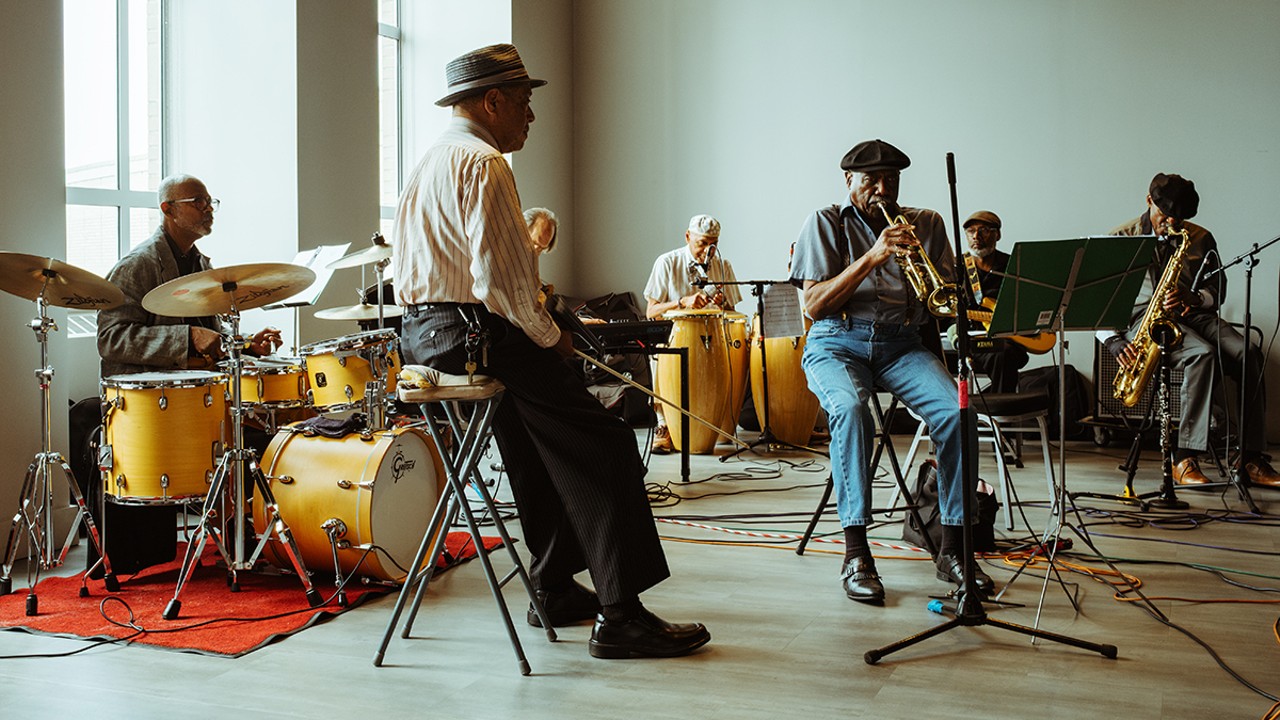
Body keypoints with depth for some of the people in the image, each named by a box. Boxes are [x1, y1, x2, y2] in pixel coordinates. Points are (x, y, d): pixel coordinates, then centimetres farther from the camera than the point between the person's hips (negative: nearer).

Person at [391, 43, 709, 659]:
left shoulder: (430, 161, 20)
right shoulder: (483, 163, -13)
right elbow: (498, 274, -22)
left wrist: (534, 324, 17)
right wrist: (549, 335, -8)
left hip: (423, 331, 11)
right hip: (473, 333, -11)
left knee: (534, 440, 24)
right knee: (605, 445, -9)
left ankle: (554, 590, 28)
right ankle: (620, 618, -9)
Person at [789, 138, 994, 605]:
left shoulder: (926, 223, 14)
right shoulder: (826, 223, 5)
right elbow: (813, 306, -8)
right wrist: (872, 257, -16)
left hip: (902, 344, 3)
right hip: (837, 344, -2)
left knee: (957, 411, -27)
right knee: (850, 409, -36)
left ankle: (953, 549, -15)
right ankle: (855, 553, -29)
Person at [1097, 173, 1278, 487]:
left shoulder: (1200, 239, 14)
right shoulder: (1121, 240, 3)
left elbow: (1217, 290, 12)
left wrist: (1192, 298, -13)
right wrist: (1115, 341, -14)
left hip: (1194, 315, 4)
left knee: (1249, 354, -24)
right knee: (1203, 353, -34)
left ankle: (1251, 458, -22)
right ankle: (1185, 458, -33)